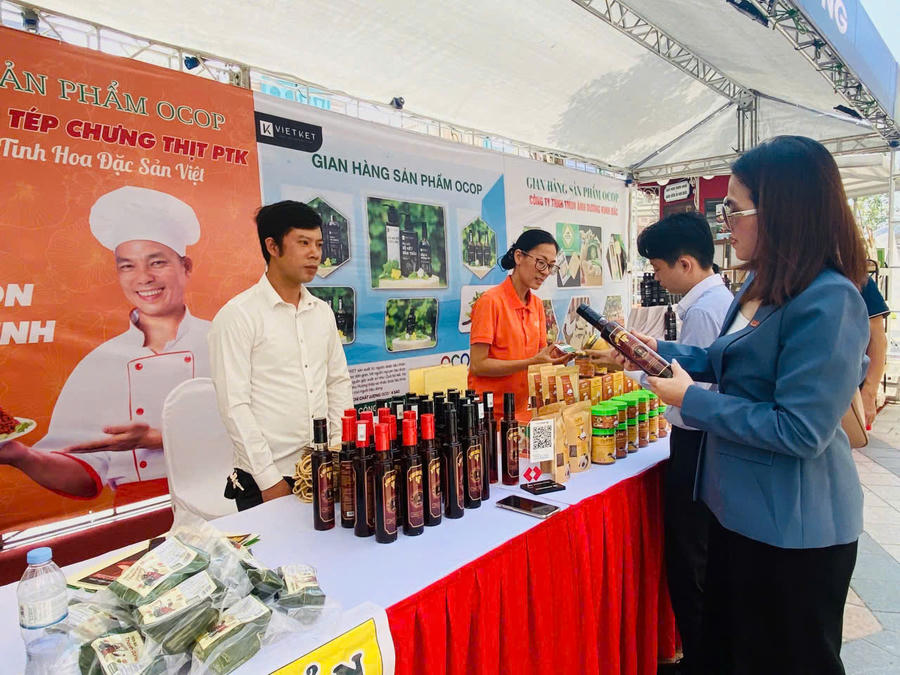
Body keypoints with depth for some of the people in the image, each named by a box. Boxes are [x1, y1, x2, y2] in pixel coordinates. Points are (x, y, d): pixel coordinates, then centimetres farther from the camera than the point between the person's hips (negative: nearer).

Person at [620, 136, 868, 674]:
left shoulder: (828, 302, -26)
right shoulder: (764, 284, 4)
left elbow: (800, 431, -28)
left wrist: (691, 400, -22)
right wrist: (659, 349, 6)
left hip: (793, 528, -9)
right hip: (742, 508, 9)